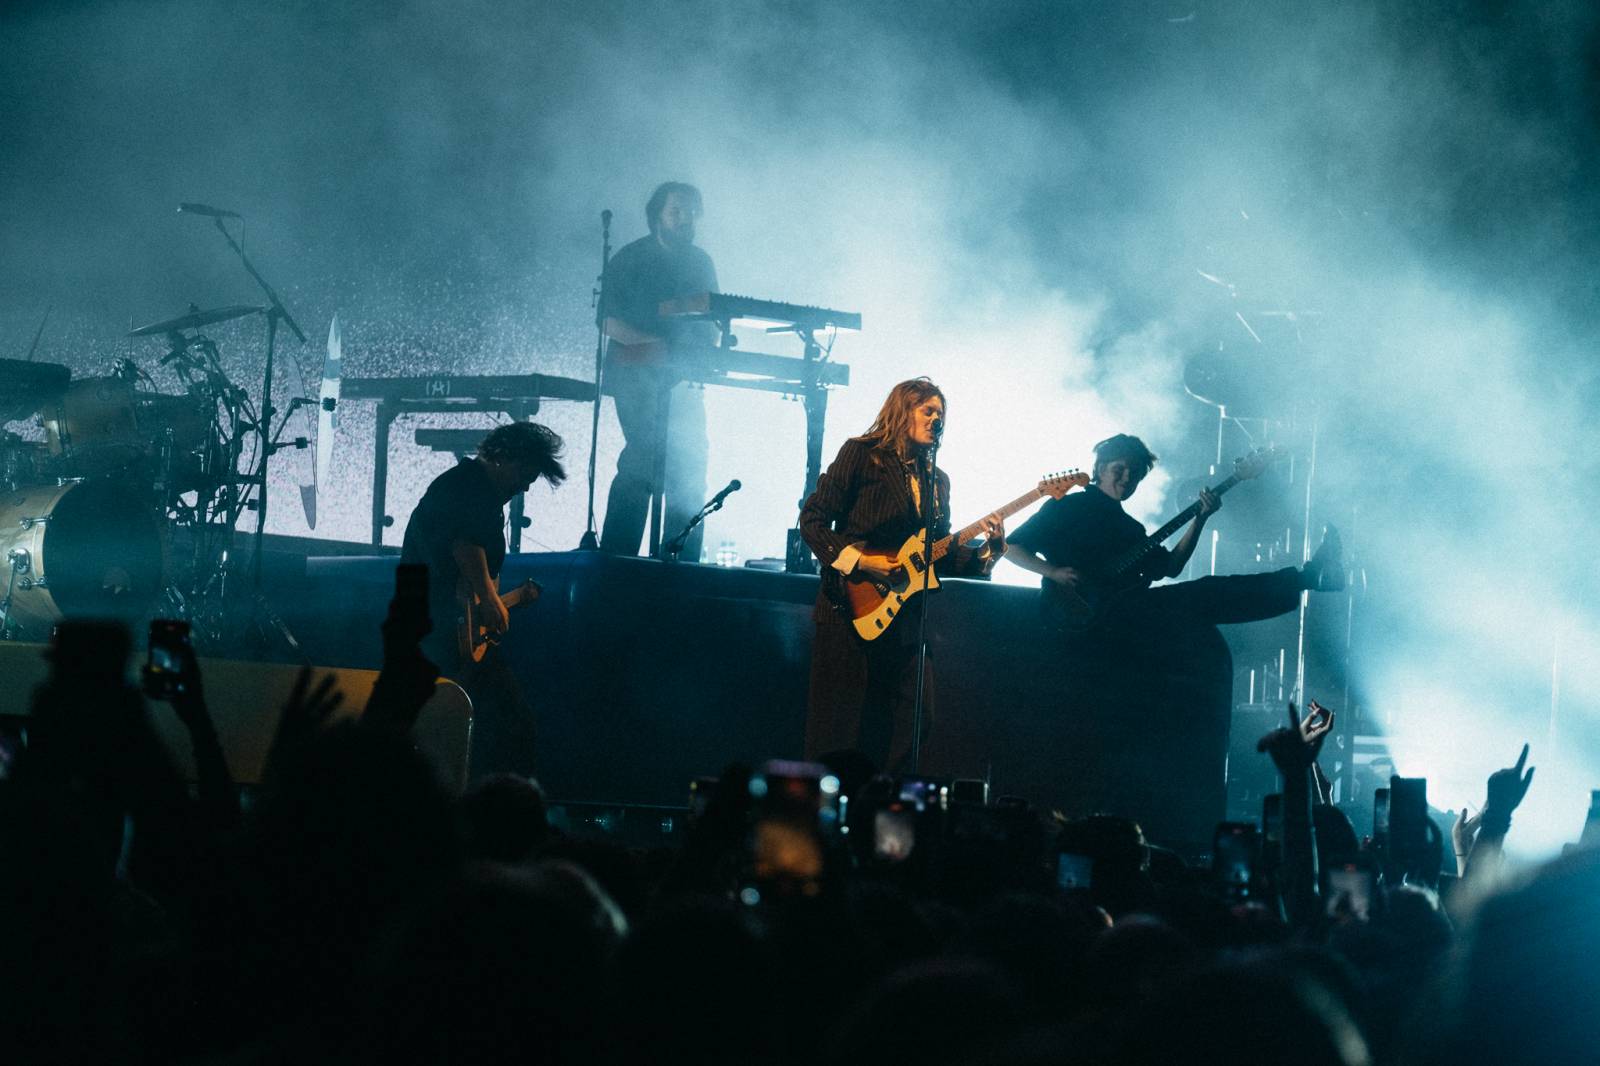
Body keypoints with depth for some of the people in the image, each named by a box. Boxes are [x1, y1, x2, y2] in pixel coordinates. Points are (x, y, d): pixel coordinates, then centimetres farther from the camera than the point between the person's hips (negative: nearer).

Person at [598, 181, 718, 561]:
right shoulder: (631, 258, -4)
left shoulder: (700, 263, 13)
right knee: (644, 456, -16)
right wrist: (651, 344, -21)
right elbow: (608, 319, -11)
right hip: (636, 373, -6)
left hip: (682, 377, 6)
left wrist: (711, 349, -3)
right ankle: (615, 556, -12)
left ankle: (682, 565, 5)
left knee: (691, 465, -1)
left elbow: (710, 319, 18)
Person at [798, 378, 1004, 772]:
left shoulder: (937, 481, 18)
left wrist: (987, 550, -3)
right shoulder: (862, 454, -1)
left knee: (899, 734, 2)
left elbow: (942, 558, 15)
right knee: (838, 725, -4)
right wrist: (857, 560, -17)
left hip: (904, 618, 6)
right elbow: (813, 520, -6)